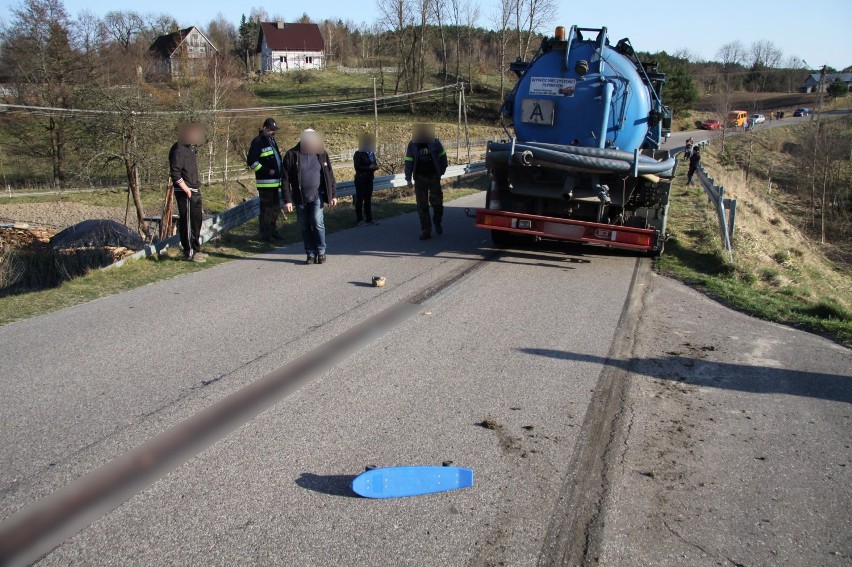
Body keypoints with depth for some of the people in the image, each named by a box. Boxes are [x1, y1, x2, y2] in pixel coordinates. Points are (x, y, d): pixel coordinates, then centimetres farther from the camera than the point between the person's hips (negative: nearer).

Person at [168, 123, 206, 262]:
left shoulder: (190, 149, 15)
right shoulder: (178, 150, -15)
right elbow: (175, 173, -21)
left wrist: (197, 187, 16)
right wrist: (187, 190, -21)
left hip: (195, 192, 10)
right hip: (185, 193, -10)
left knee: (196, 221, 17)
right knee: (187, 223, -4)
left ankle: (196, 249, 29)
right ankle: (189, 253, 1)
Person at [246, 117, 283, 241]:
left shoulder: (271, 140, 16)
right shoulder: (258, 141, -13)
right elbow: (251, 161, -18)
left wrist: (279, 172, 14)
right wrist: (267, 171, -19)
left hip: (274, 181, 9)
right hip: (265, 182, -9)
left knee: (275, 207, 16)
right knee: (266, 208, -5)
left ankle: (272, 231, 27)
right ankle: (265, 234, 3)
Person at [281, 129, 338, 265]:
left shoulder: (321, 154, 2)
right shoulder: (292, 155, -6)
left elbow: (329, 175, 9)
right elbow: (285, 179, -6)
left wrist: (333, 194, 6)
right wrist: (287, 200, -11)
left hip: (317, 196, 0)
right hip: (300, 198, 0)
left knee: (317, 222, -12)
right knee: (305, 227, 6)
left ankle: (321, 252, 3)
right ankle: (311, 254, 18)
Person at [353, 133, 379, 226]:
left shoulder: (371, 153, 11)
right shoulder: (358, 154, -9)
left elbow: (373, 164, 18)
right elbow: (357, 167, -15)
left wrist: (375, 166, -6)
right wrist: (369, 167, -21)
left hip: (369, 179, 6)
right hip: (361, 180, -6)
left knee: (368, 199, 10)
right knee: (360, 199, -2)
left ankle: (369, 219, 15)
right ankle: (359, 220, 0)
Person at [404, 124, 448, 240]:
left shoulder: (435, 142, -3)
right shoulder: (412, 144, -2)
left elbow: (442, 156, 8)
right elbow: (408, 161, -1)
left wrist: (442, 171, 7)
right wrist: (409, 179, -5)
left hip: (434, 177, 0)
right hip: (420, 178, 1)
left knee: (437, 202, 0)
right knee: (422, 205, 0)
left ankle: (437, 223, 27)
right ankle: (426, 231, 6)